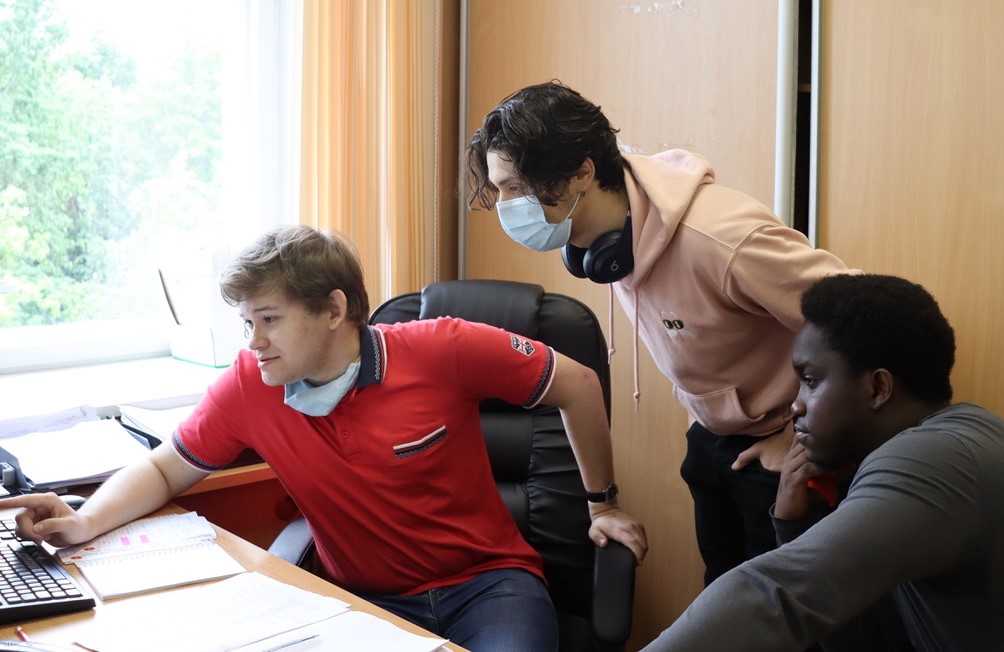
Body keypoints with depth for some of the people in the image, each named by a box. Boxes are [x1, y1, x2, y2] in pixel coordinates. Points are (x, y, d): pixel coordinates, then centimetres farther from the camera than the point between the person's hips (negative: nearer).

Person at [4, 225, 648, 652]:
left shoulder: (443, 351, -15)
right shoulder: (249, 385, -6)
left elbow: (577, 385, -3)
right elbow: (164, 469, 7)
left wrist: (602, 505, 4)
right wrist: (87, 521, -13)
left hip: (487, 580, -1)